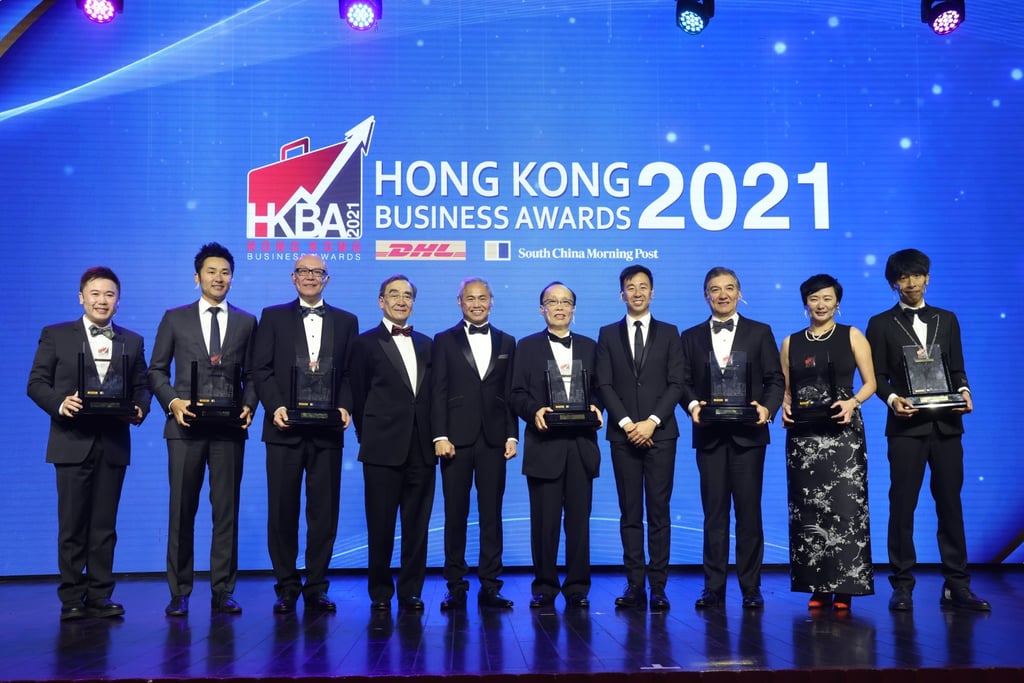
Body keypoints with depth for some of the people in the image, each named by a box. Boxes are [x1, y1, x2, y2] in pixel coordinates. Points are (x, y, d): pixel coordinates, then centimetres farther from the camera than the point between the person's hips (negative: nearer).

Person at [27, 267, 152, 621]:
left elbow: (141, 386, 10)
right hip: (73, 443, -2)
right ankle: (72, 599, 11)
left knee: (104, 525, 7)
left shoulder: (133, 341, 13)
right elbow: (36, 382, 2)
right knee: (72, 524, 3)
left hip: (113, 444, 2)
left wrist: (140, 409, -11)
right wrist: (59, 403, -17)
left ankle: (100, 596, 14)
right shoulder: (55, 335, 6)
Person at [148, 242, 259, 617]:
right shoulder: (175, 318, 9)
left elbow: (252, 374, 10)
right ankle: (179, 592, 13)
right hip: (186, 425, -1)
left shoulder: (246, 322, 11)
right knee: (182, 510, 3)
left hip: (230, 427, 1)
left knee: (227, 509, 4)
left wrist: (249, 405, -7)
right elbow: (156, 370, 7)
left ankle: (222, 591, 12)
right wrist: (173, 402, -9)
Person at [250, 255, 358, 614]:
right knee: (282, 511, 4)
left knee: (324, 512, 4)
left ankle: (316, 588, 14)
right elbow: (260, 369, 2)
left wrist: (345, 407, -7)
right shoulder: (273, 317, 9)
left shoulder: (346, 321, 12)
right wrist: (276, 406, -11)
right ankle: (286, 588, 15)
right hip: (285, 428, -1)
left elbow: (350, 372, 9)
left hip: (328, 430, 1)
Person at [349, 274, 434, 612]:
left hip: (421, 448, 3)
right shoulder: (366, 342, 3)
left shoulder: (426, 344, 14)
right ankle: (380, 593, 17)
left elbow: (431, 395, 12)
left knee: (417, 525, 6)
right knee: (381, 525, 4)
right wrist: (368, 437, 4)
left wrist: (434, 437, 5)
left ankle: (411, 591, 17)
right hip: (383, 448, -3)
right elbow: (358, 396, 4)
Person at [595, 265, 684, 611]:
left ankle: (658, 586, 5)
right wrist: (627, 423, -9)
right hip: (623, 434, 1)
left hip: (660, 433, -1)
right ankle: (635, 585, 9)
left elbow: (676, 384, 1)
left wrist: (652, 422, -10)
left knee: (659, 511, 0)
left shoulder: (669, 333, 9)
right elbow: (604, 385, 2)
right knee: (630, 513, 4)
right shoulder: (608, 334, 10)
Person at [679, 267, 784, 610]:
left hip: (748, 433, -1)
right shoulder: (691, 336, 12)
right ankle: (714, 587, 11)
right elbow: (684, 381, 6)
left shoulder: (760, 332, 9)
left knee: (749, 511, 2)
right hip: (710, 434, 1)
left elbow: (775, 379, 4)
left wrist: (768, 407, -14)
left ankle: (751, 587, 11)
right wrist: (693, 405, -13)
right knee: (714, 511, 5)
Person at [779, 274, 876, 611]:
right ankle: (817, 586, 8)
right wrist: (785, 407, -6)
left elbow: (870, 382, 4)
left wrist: (853, 402, -14)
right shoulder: (790, 342, 12)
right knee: (808, 507, 1)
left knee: (845, 505, -7)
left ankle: (845, 586, 0)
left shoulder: (852, 336, 6)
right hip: (803, 434, 2)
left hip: (843, 431, -2)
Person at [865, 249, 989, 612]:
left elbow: (957, 368, 13)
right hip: (907, 425, -3)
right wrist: (892, 398, -17)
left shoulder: (947, 319, 14)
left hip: (946, 424, 3)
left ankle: (957, 585, 14)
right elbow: (876, 375, 1)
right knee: (902, 505, 1)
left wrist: (963, 391, -6)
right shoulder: (881, 324, 5)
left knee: (950, 503, 6)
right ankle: (902, 585, 8)